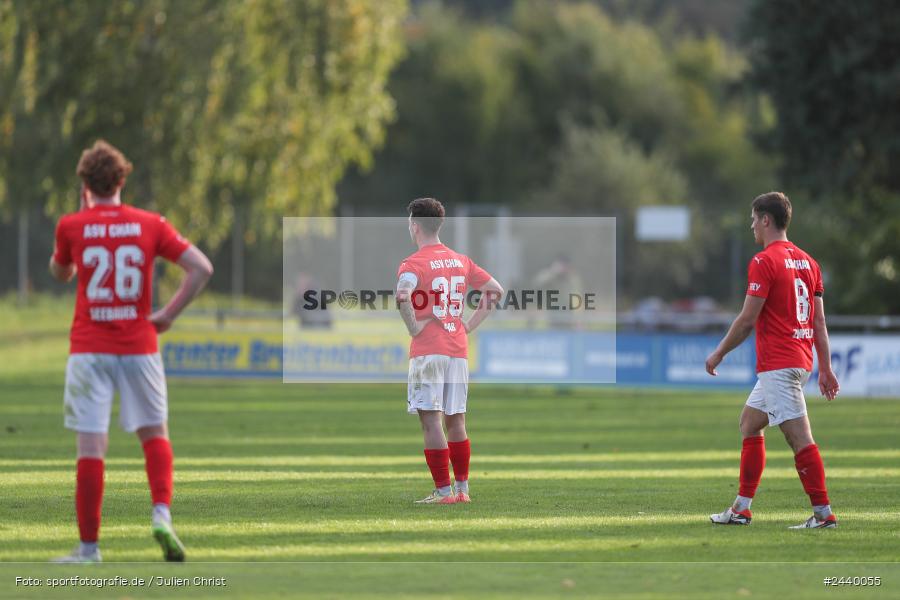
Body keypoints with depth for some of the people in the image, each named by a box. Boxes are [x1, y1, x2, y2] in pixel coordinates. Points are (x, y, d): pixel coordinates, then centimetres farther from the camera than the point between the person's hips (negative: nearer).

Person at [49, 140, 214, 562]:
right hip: (138, 348, 1)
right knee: (154, 434, 16)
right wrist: (168, 316, 1)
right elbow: (201, 268, -5)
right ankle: (161, 514, -6)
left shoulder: (72, 226, -1)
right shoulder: (150, 225, 1)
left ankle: (89, 546, -1)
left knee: (91, 447, -1)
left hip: (89, 349, -1)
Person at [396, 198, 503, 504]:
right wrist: (470, 324, 15)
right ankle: (462, 487, 17)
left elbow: (403, 294, -28)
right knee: (456, 421, 14)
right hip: (458, 350, 6)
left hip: (427, 351, -6)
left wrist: (413, 326, -14)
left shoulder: (413, 263, -8)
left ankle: (443, 490, -8)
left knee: (431, 420, -5)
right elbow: (496, 289, 17)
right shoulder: (461, 261, 12)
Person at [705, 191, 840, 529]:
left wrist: (719, 353, -1)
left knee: (799, 438, -9)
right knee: (749, 423, 18)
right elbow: (819, 321, 13)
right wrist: (825, 369, 16)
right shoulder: (806, 261, 12)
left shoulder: (764, 262, -13)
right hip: (801, 359, 9)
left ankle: (823, 513, -10)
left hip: (777, 366, -9)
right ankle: (741, 509, 21)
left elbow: (747, 319, -13)